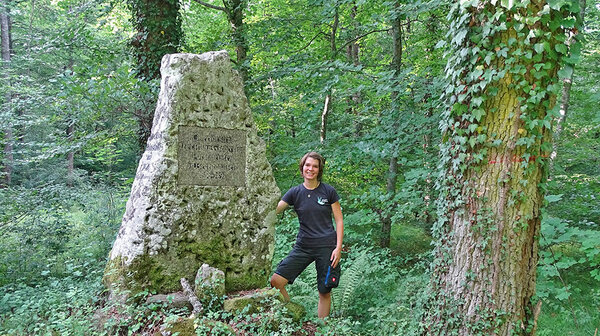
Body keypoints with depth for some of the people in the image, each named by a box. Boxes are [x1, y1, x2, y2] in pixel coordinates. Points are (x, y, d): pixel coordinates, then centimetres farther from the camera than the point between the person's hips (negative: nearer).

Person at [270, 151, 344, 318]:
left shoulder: (328, 191, 0)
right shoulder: (295, 192, 4)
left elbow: (339, 220, 1)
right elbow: (273, 211, -5)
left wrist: (338, 248, -7)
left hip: (327, 246, -2)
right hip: (303, 246, 2)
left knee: (325, 292, 5)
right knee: (276, 281, -8)